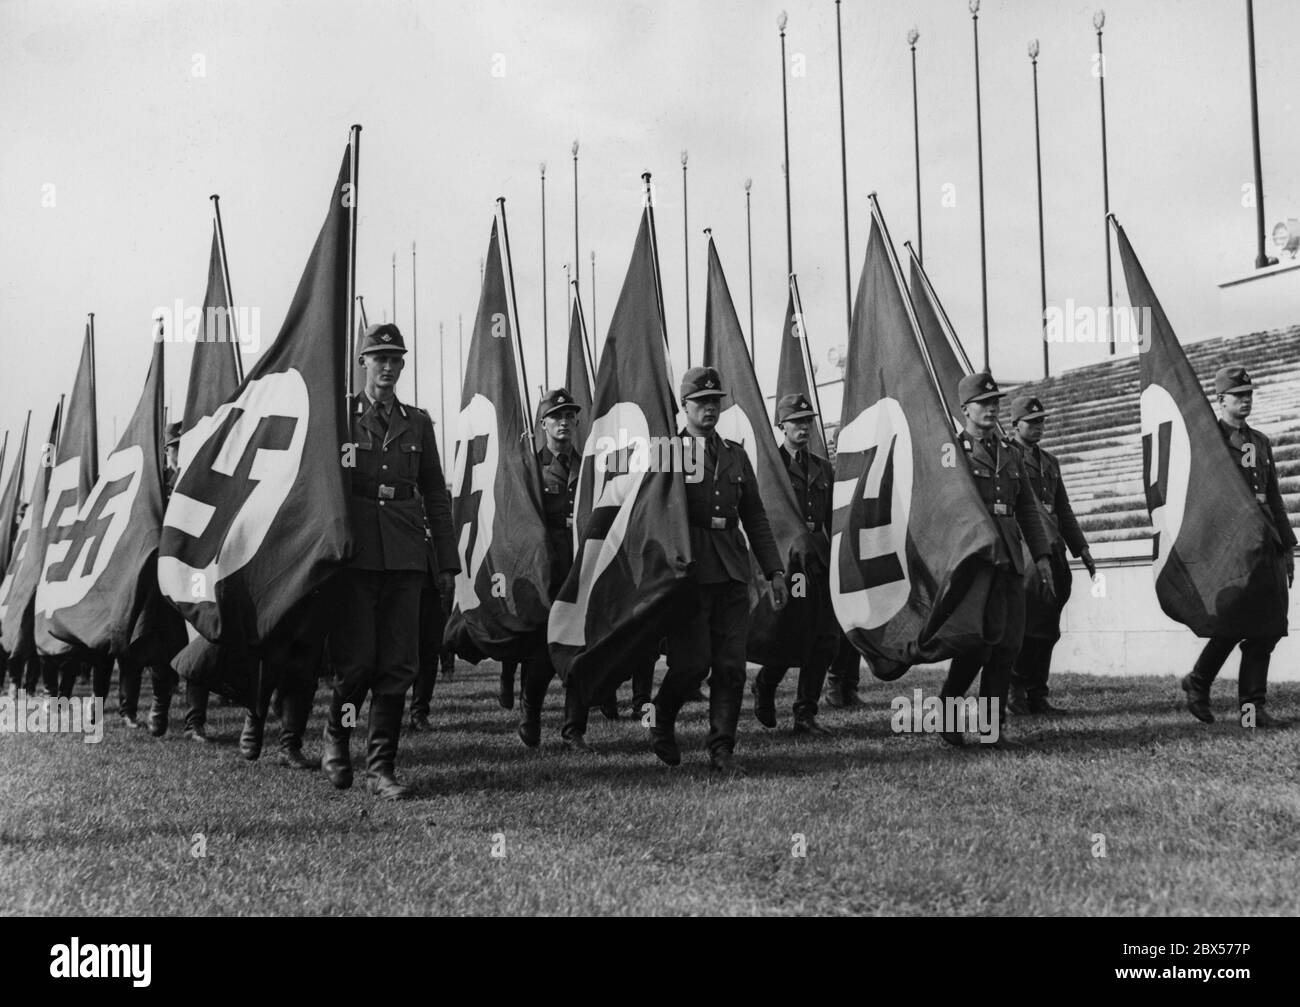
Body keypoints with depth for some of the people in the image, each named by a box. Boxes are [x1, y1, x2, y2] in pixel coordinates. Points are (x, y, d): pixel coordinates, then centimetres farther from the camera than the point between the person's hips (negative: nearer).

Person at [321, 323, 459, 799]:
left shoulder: (418, 422, 13)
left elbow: (435, 494, 14)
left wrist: (447, 561, 10)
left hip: (404, 556, 3)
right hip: (355, 554, -3)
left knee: (398, 665, 1)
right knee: (356, 660, -3)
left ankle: (381, 768, 9)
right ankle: (335, 740, 24)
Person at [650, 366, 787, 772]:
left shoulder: (736, 455, 17)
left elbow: (755, 517, 19)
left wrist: (774, 571, 13)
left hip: (732, 572, 5)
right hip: (687, 569, -4)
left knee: (731, 665, 1)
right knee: (692, 661, -7)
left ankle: (721, 747, 10)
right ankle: (661, 723, 20)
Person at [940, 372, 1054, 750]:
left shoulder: (1010, 454, 19)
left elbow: (1028, 509, 21)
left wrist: (1042, 555, 12)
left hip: (1010, 562, 6)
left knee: (1009, 644, 2)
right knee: (980, 640, -11)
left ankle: (994, 728, 8)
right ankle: (945, 709, 10)